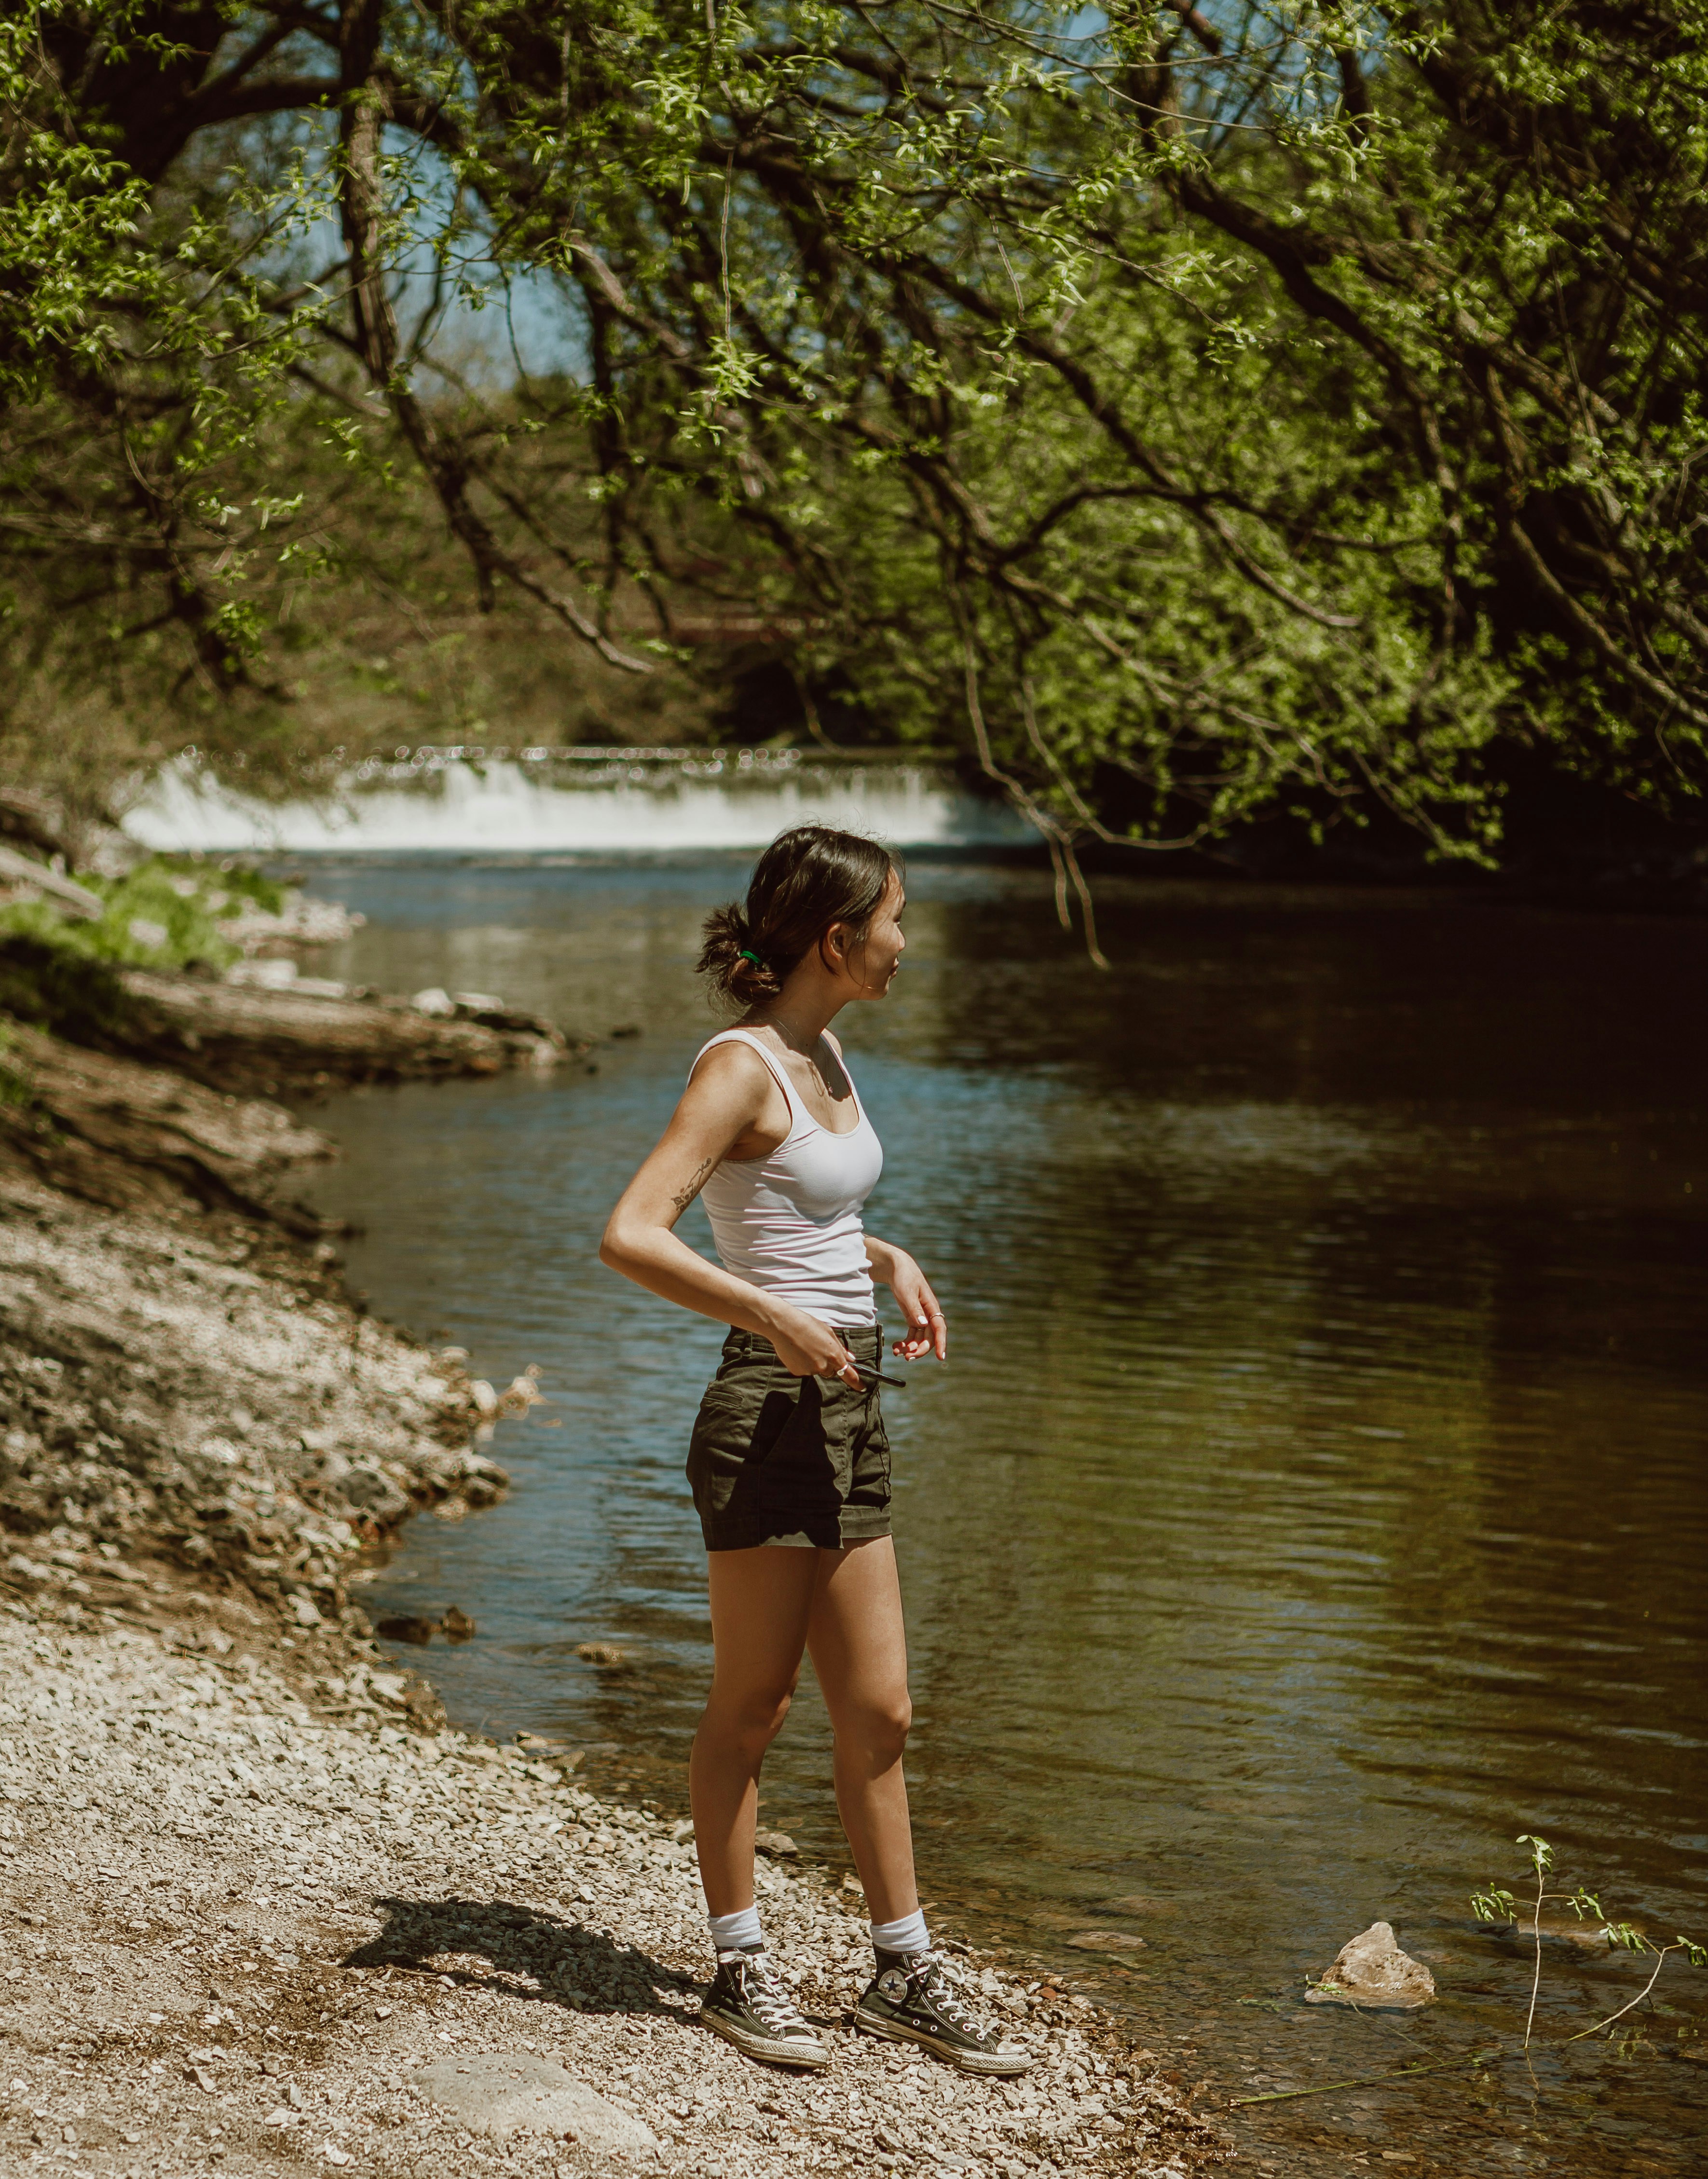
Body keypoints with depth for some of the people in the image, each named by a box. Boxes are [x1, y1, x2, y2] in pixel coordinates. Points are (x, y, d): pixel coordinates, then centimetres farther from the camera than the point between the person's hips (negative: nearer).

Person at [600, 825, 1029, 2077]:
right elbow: (631, 1236, -22)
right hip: (769, 1413, -8)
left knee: (879, 1713, 11)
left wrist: (890, 1260, 14)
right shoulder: (742, 1066, -13)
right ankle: (741, 1969, 16)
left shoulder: (825, 1057, 13)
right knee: (753, 1708, 4)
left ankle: (907, 1974, 20)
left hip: (850, 1416, 8)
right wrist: (775, 1318, -25)